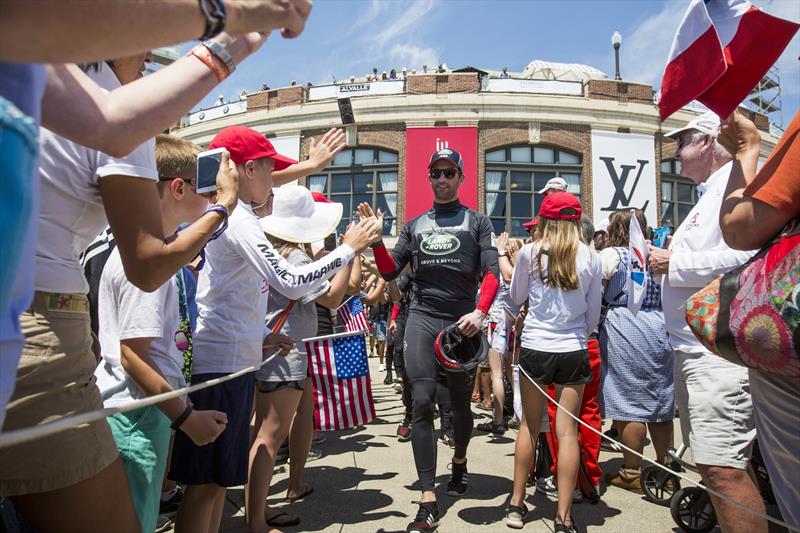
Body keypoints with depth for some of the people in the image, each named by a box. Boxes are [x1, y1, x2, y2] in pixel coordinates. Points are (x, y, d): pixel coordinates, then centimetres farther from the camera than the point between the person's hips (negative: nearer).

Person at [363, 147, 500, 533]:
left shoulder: (477, 222, 7)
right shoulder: (414, 225, 14)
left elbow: (491, 272, -4)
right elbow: (390, 271, 11)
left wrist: (480, 312, -21)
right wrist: (375, 238, -5)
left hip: (462, 321, -1)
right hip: (421, 318, 1)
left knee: (460, 402, 13)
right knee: (422, 404, -8)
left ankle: (459, 461, 43)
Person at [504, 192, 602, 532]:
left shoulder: (529, 253, -5)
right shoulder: (589, 258, 0)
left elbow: (516, 297, 10)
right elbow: (593, 314, 7)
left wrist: (509, 258, 22)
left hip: (534, 348, 0)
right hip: (573, 351, 1)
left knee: (529, 427, 12)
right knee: (567, 432, 5)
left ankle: (517, 504, 22)